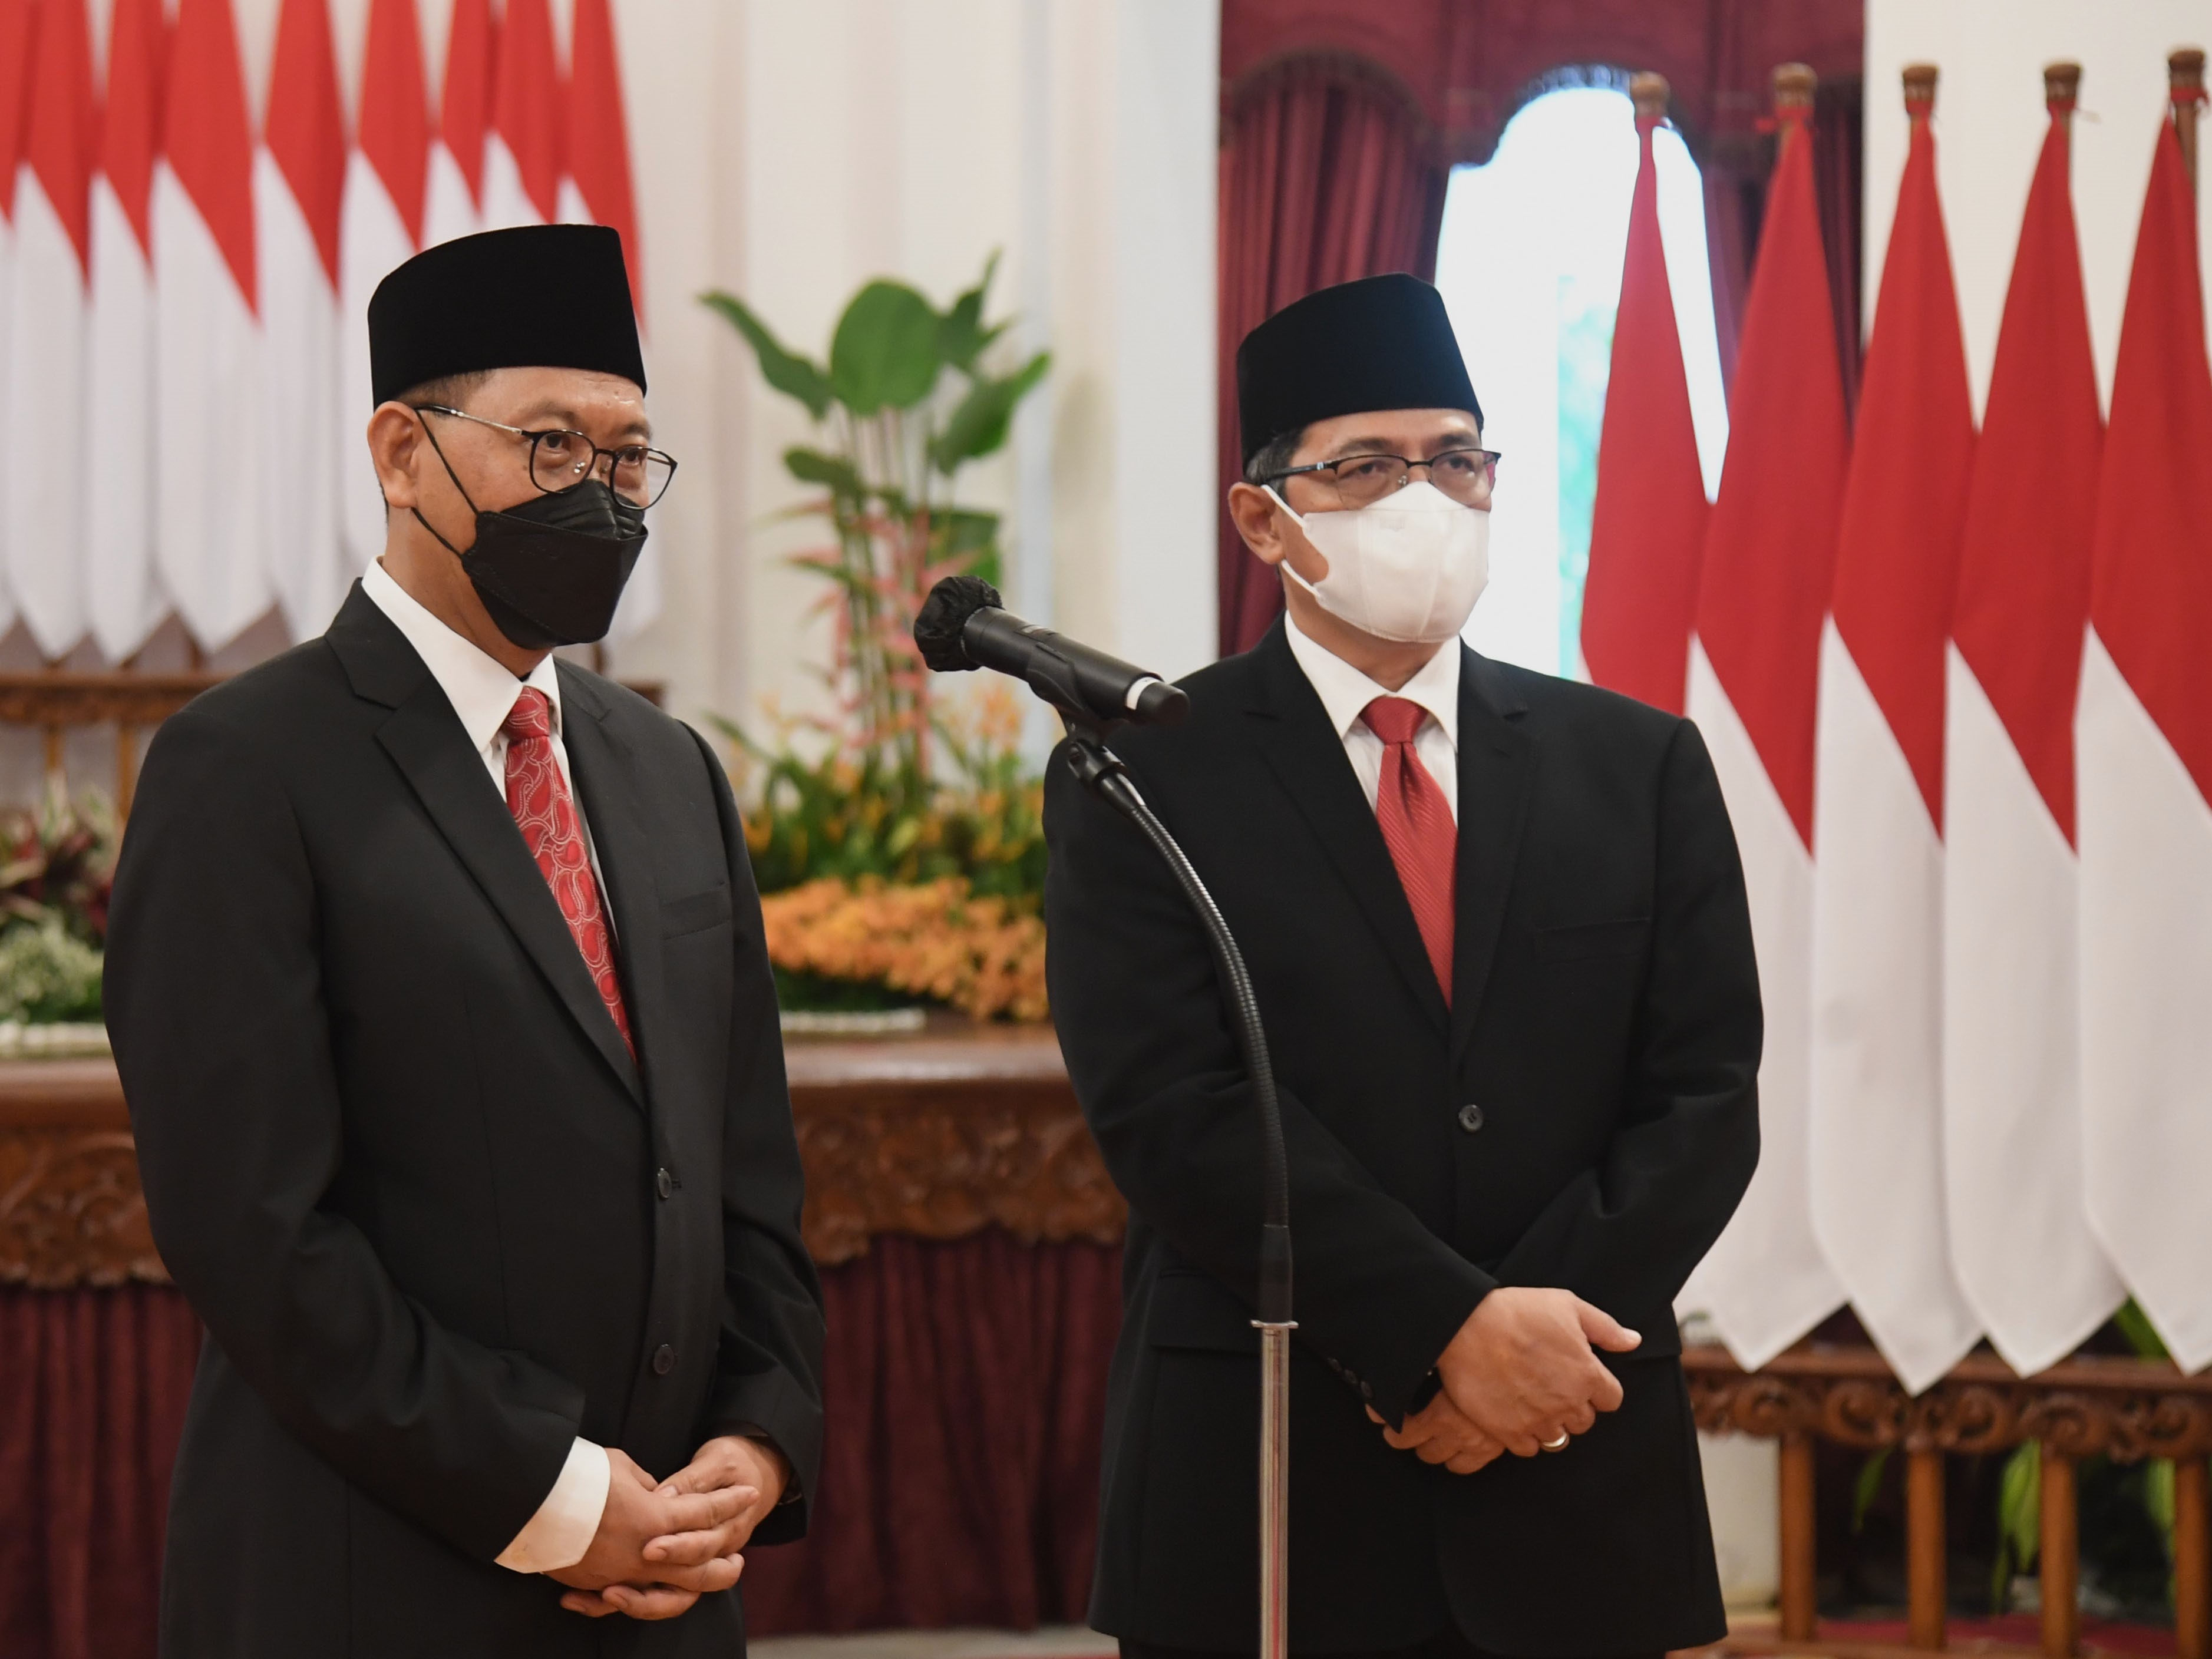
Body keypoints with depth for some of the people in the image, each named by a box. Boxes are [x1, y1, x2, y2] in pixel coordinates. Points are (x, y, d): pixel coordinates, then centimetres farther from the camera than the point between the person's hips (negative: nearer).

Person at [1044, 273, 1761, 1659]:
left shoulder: (1640, 766, 9)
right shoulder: (1147, 777, 0)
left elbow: (1705, 1098, 3)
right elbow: (1174, 1113, -10)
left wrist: (1535, 1342, -11)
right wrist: (1452, 1327, -17)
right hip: (1262, 1499, -2)